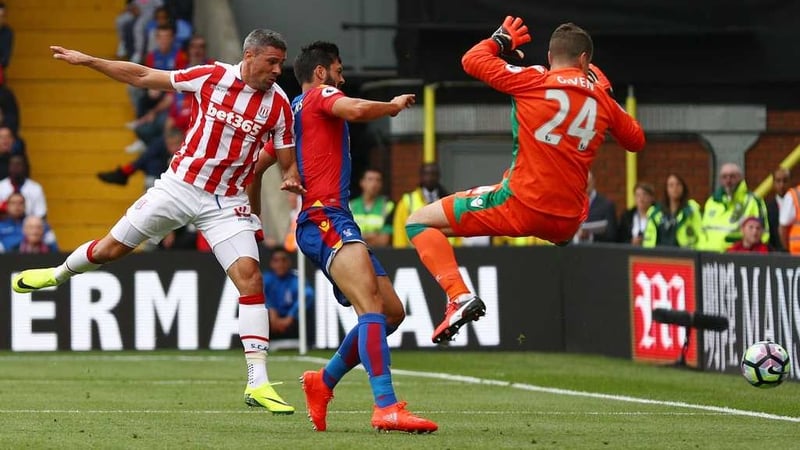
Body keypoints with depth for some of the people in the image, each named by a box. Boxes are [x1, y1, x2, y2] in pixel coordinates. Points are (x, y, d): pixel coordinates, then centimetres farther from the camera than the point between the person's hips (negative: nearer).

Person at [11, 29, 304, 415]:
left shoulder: (279, 104, -8)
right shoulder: (213, 77, -9)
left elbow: (288, 164, 1)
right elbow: (143, 77, 0)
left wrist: (291, 179, -23)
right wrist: (88, 61, 1)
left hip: (227, 202, 0)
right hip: (180, 183, 0)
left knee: (250, 277, -17)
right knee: (111, 248, 9)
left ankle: (258, 383, -16)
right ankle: (61, 273, 45)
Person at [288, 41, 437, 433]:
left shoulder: (292, 109, 26)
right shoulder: (320, 95, 0)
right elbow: (356, 110, -22)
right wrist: (394, 105, -4)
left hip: (333, 221, 10)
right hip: (325, 219, -10)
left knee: (392, 312, 11)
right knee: (372, 305, -27)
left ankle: (324, 381, 20)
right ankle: (386, 407, -42)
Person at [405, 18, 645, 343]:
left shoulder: (534, 81, -6)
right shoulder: (601, 98, 8)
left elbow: (472, 60, 0)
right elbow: (636, 140, 24)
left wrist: (500, 40, 19)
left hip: (521, 207, -5)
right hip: (568, 223, 6)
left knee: (419, 222, 2)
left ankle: (460, 297, -17)